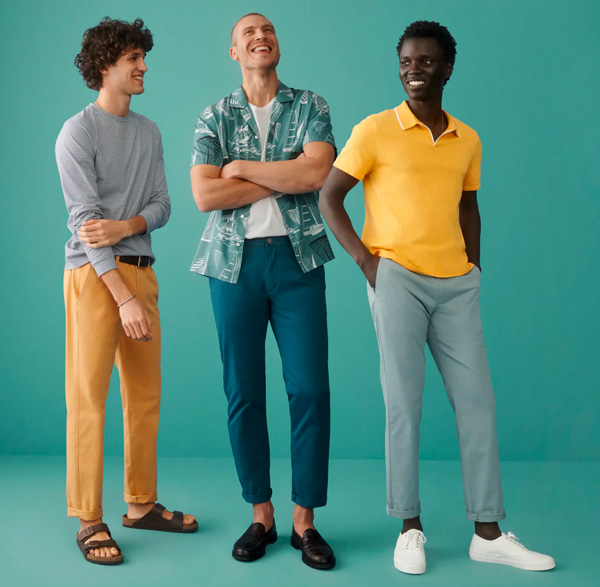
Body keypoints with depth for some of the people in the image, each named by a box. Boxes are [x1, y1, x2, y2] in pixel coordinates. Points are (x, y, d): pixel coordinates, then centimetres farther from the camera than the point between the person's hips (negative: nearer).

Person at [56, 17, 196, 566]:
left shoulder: (149, 133, 14)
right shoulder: (78, 132, -5)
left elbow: (161, 206, 9)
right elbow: (85, 219, -12)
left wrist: (124, 227, -14)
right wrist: (125, 299, -17)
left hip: (140, 269, 6)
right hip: (92, 274, -6)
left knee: (146, 395, 9)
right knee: (88, 397, -5)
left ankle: (142, 504, 20)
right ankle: (89, 520, 2)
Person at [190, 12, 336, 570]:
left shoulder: (310, 106, 8)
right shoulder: (214, 117, 8)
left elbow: (317, 173, -10)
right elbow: (204, 195, -6)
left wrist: (243, 168, -6)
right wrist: (283, 178, -6)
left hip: (297, 258, 0)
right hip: (234, 260, 1)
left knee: (310, 389, -4)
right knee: (243, 392, 2)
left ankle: (305, 520, 6)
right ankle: (260, 515, 15)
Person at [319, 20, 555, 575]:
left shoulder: (468, 141, 12)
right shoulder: (375, 131, -1)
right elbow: (329, 198, 0)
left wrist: (474, 264, 11)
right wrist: (366, 259, -8)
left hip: (457, 284, 4)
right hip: (397, 277, -4)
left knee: (478, 401, 4)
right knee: (404, 404, -2)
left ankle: (488, 533, 13)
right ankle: (411, 529, 11)